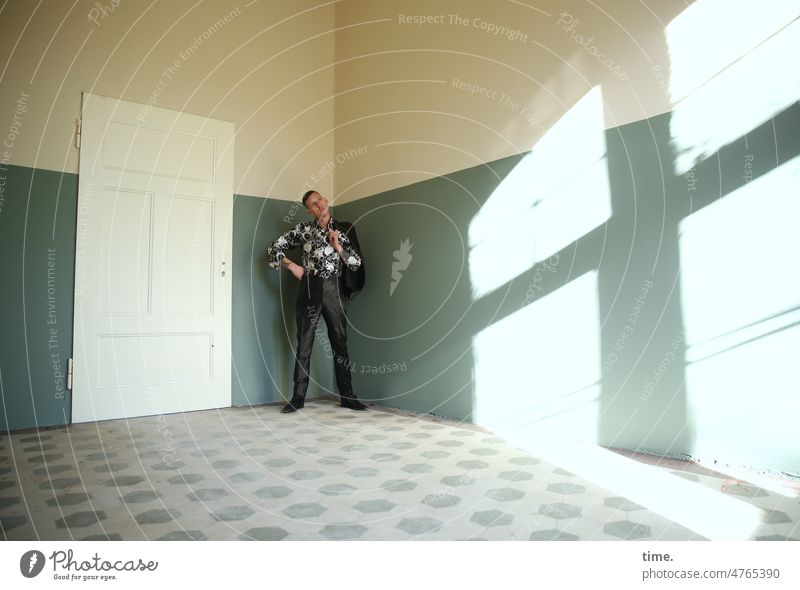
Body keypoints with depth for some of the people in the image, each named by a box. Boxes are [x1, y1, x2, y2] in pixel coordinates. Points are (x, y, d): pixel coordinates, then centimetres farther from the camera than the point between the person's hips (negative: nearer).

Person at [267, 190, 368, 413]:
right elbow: (274, 248, 7)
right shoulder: (303, 228, 7)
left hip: (333, 289, 1)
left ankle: (347, 396, 11)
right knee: (304, 344, 0)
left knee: (340, 343, 3)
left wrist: (338, 247, -6)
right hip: (309, 288, -1)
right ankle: (298, 397, 7)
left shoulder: (341, 230, 10)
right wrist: (292, 266, -1)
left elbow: (356, 263, 5)